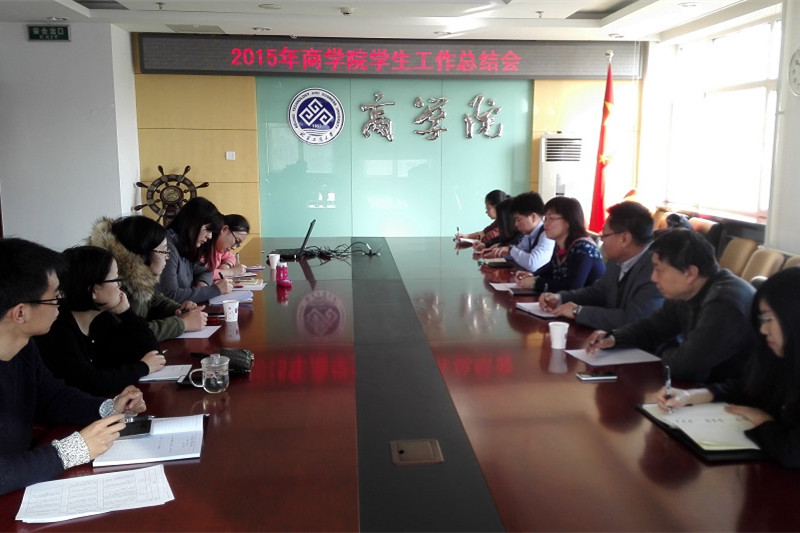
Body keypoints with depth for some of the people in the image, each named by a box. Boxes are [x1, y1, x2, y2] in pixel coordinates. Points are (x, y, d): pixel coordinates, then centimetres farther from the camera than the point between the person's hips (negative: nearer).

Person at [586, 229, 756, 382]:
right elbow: (652, 326, 13)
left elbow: (684, 365, -32)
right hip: (705, 381, 8)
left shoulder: (724, 304, -30)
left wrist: (664, 352, -9)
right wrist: (613, 338, -5)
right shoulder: (684, 292, -1)